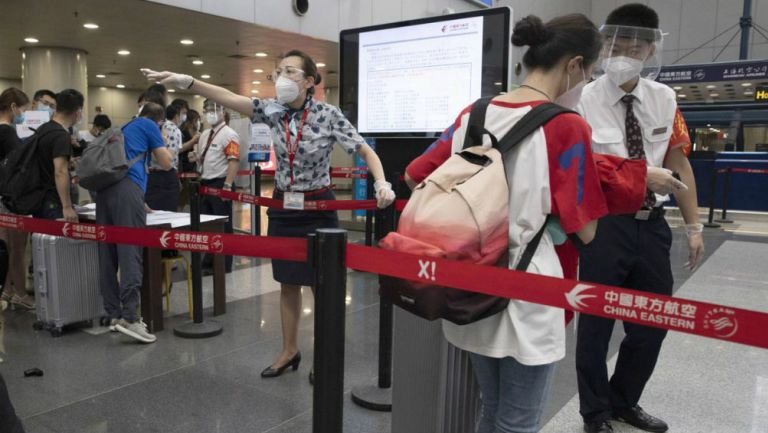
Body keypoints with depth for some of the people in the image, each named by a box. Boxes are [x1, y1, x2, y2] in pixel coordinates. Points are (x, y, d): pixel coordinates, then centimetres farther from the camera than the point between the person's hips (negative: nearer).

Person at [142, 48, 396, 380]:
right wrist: (186, 81, -27)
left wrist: (381, 183, -27)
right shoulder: (273, 111, -2)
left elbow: (366, 151, -11)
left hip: (318, 208, -4)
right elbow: (229, 98, -14)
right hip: (283, 206, 5)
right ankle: (289, 350, 31)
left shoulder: (329, 115, -13)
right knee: (288, 283, 14)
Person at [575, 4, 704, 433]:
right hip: (605, 224, -5)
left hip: (652, 224, 6)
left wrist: (693, 226, 8)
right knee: (597, 322, 7)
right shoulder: (583, 102, -11)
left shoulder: (664, 100, 5)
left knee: (654, 321, 16)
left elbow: (679, 163, 9)